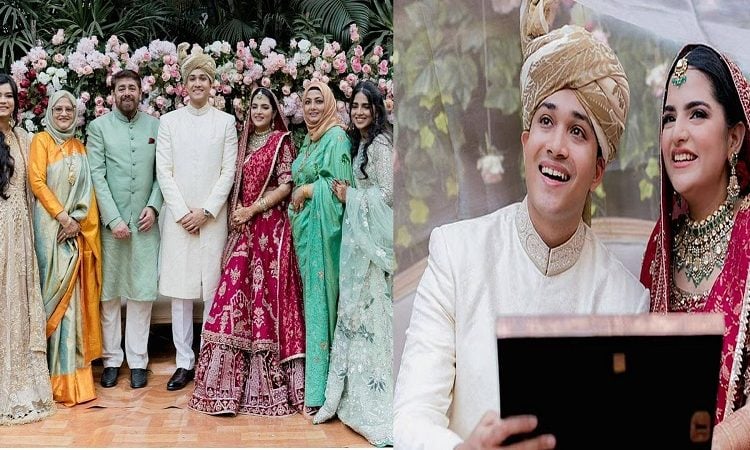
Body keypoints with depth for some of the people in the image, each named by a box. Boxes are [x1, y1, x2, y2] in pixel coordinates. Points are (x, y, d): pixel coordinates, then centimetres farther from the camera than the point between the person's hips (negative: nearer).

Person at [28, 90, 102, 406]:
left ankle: (74, 367, 11)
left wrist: (78, 221, -5)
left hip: (78, 230, 5)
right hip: (51, 226, -4)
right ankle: (60, 372, -1)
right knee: (56, 291, -5)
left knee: (75, 293, 5)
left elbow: (87, 190, 10)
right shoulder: (41, 141, 1)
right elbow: (37, 181, -8)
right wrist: (63, 217, -14)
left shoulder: (79, 147, 15)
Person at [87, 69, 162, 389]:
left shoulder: (155, 126, 9)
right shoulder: (98, 127, 3)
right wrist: (113, 219, -11)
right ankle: (111, 359, 13)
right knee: (109, 292, 4)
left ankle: (138, 360, 11)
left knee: (142, 292, 3)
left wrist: (153, 206, -7)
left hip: (145, 221, 1)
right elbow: (97, 176, -4)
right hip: (110, 221, -1)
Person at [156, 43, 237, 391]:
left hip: (213, 217, -1)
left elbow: (228, 172, 1)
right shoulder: (169, 121, 7)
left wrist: (206, 212, -8)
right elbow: (164, 171, 2)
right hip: (178, 217, 1)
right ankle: (184, 363, 8)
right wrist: (182, 213, -7)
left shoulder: (226, 122, 6)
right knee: (179, 290, 2)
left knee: (213, 290, 0)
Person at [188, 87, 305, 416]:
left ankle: (266, 376, 3)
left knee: (265, 294, -5)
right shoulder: (245, 142, 18)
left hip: (270, 226, -5)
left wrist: (253, 209, -11)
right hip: (243, 229, 5)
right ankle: (229, 381, 3)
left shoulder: (281, 141, 1)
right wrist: (235, 214, 3)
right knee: (235, 293, -1)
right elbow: (237, 183, 19)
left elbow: (286, 185, -7)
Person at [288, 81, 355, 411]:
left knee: (320, 299, -7)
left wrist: (305, 192, -6)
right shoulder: (308, 139, 18)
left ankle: (319, 388, -2)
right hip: (303, 226, 8)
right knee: (310, 295, 9)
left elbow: (338, 183, -16)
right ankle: (311, 380, 15)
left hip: (323, 227, -8)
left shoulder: (336, 136, -8)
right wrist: (299, 194, 6)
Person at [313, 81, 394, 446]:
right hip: (358, 237, 9)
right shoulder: (360, 144, 17)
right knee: (355, 309, 11)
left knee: (370, 310, -6)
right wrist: (348, 195, 2)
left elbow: (387, 193, -17)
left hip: (373, 238, -9)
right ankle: (351, 393, 19)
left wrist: (349, 197, -7)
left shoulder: (380, 145, -11)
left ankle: (375, 401, 2)